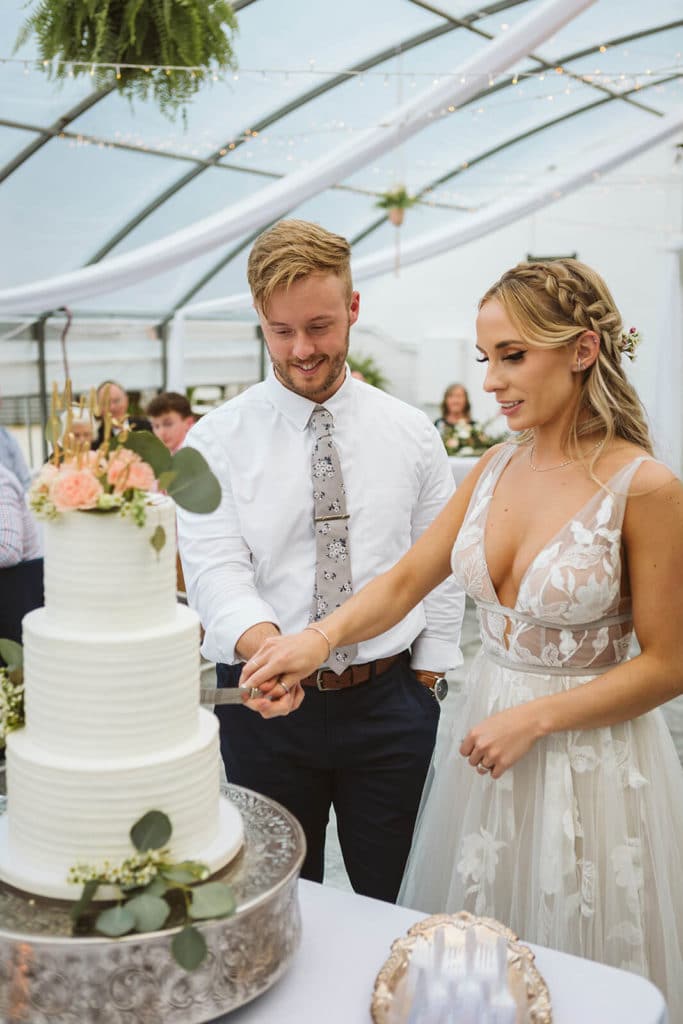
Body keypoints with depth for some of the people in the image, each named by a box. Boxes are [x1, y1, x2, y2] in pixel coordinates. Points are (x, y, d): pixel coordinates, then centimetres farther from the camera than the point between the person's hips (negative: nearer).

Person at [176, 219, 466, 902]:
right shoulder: (216, 440, -4)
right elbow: (214, 571, -15)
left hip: (389, 700, 1)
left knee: (397, 900, 14)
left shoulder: (412, 433, 2)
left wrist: (427, 683, 3)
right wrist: (268, 647, -34)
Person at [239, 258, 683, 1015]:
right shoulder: (495, 469, 1)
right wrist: (320, 638, -19)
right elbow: (406, 578, -2)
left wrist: (534, 719, -16)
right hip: (484, 730, 5)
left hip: (587, 759, -5)